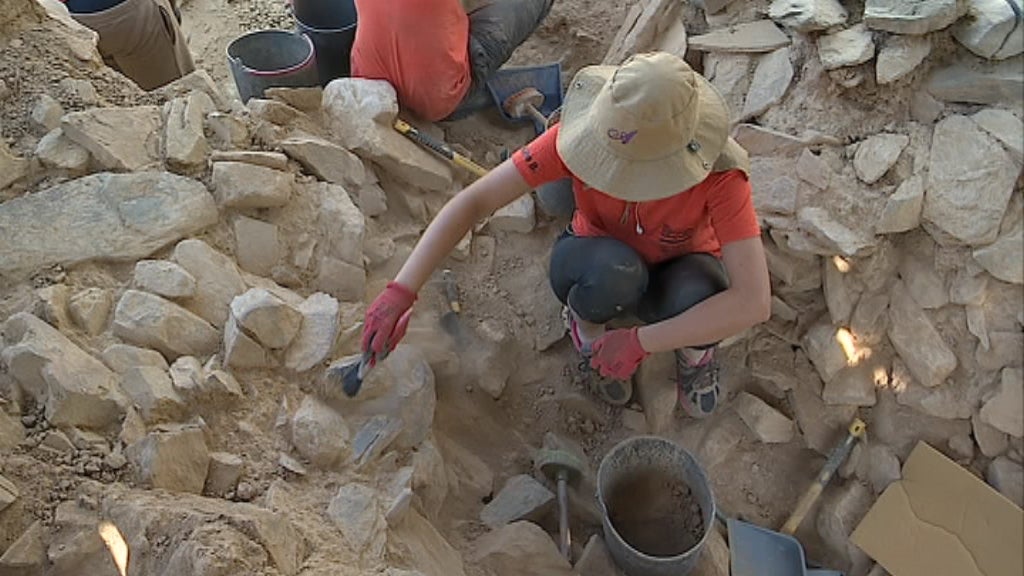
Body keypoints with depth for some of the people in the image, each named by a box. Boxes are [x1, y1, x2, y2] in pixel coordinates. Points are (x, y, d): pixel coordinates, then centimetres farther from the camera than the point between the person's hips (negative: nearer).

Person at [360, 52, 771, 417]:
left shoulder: (718, 172, -33)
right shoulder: (579, 134, -30)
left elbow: (754, 302, -35)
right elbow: (474, 201, -30)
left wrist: (639, 341, -36)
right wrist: (401, 291, -38)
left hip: (679, 273, 0)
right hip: (601, 268, 0)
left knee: (695, 299, -37)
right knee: (611, 271, -38)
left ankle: (694, 347, 1)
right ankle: (585, 321, -1)